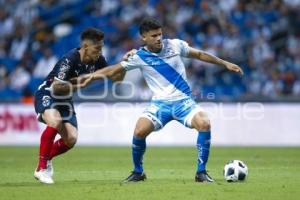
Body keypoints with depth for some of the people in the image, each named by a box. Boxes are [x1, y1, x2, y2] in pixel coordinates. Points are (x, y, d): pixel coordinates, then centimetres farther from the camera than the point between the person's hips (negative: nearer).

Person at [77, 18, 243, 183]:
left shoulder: (175, 45, 1)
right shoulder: (139, 57, -3)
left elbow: (199, 54, 14)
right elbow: (114, 69, -5)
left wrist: (225, 63, 16)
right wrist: (91, 76, -20)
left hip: (183, 101, 1)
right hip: (160, 103, -1)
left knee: (204, 124, -27)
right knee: (139, 131, -24)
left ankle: (201, 172, -12)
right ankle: (138, 172, 2)